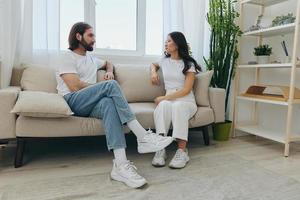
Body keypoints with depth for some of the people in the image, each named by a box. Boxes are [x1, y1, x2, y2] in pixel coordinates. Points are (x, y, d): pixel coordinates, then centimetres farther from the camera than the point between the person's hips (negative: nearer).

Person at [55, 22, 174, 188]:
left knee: (108, 103, -34)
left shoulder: (91, 59, 27)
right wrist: (104, 87, -1)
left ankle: (120, 165, -46)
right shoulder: (68, 58, 4)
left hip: (89, 105, 5)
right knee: (111, 85, -30)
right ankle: (143, 137, -34)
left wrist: (109, 71, 20)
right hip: (72, 102, -5)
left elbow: (108, 63, 45)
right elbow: (75, 87, -10)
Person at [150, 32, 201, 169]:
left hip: (186, 101, -2)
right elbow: (153, 64, 41)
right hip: (168, 99, 3)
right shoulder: (164, 61, 15)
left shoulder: (189, 64, 0)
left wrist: (164, 97, -16)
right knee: (163, 105, -35)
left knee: (178, 105, -39)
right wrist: (153, 72, 17)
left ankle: (182, 151, -37)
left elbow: (186, 90, -10)